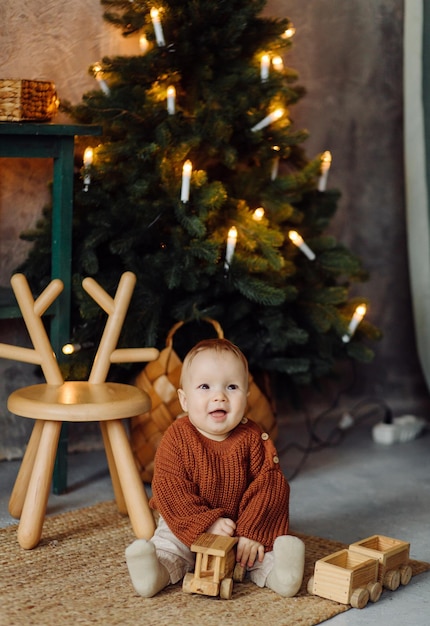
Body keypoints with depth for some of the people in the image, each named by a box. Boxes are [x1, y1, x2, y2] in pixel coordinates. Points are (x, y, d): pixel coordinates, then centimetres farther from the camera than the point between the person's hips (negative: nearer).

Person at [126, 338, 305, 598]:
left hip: (243, 524, 1)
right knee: (167, 544, -25)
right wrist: (207, 523, -29)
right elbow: (170, 491, -19)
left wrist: (252, 532, -25)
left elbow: (268, 486, -13)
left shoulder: (253, 438, -10)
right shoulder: (177, 438, -14)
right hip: (187, 526, -1)